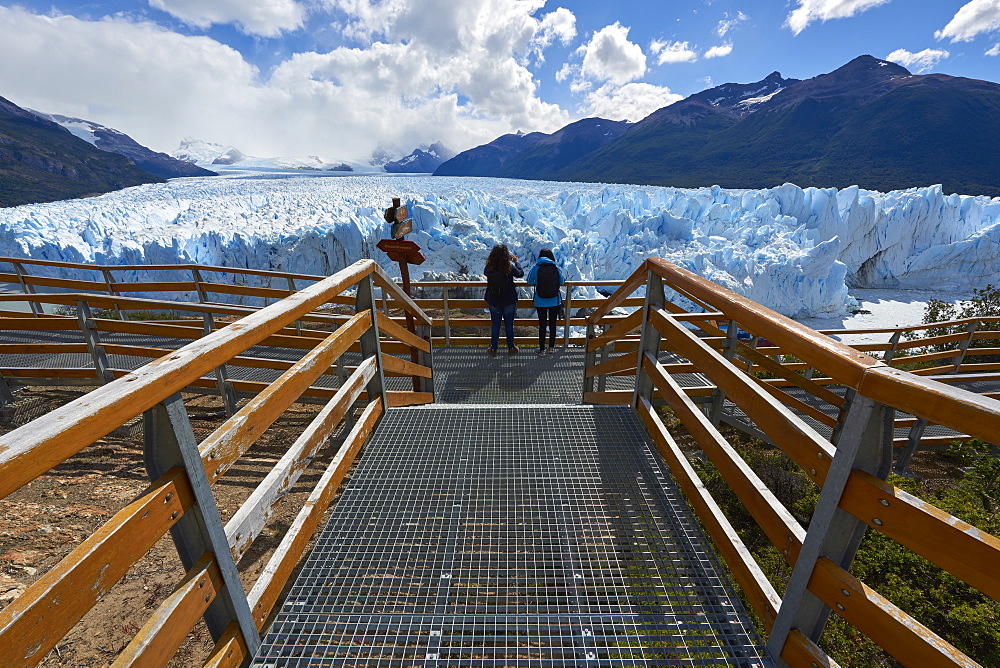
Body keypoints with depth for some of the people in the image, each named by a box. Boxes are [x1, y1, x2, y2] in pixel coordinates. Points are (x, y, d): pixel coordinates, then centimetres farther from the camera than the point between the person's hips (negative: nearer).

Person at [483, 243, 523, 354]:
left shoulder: (489, 267, -13)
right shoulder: (510, 267, -18)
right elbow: (520, 273, 0)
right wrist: (515, 261, 13)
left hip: (493, 301, 2)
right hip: (509, 301, -1)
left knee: (495, 325, 14)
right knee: (509, 325, 13)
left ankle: (493, 348, 22)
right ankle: (511, 347, 26)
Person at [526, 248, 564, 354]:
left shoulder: (536, 268, -7)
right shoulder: (556, 267, -4)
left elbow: (529, 281, 3)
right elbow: (562, 282, 7)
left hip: (541, 302, -1)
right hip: (555, 301, 1)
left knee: (542, 325, 7)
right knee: (553, 324, 14)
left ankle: (542, 349, 15)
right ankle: (551, 347, 25)